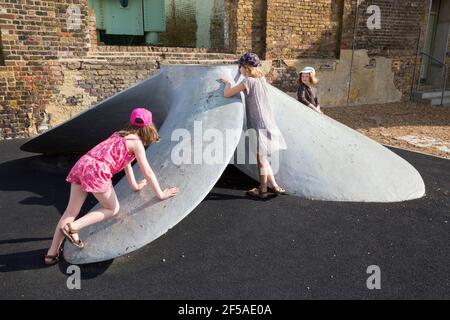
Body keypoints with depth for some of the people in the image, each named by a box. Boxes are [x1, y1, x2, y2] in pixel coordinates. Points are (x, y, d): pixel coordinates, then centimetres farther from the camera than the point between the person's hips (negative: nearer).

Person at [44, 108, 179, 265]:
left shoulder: (121, 135, 26)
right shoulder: (137, 142, 2)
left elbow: (125, 161, 35)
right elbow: (148, 173, 1)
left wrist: (135, 186, 44)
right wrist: (161, 194, 10)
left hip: (81, 164, 8)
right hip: (97, 171, -8)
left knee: (71, 211, 12)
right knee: (113, 209, 11)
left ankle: (52, 253, 17)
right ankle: (72, 227, -1)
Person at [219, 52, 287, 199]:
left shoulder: (248, 81, -13)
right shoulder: (261, 78, 9)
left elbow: (227, 94, -11)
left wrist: (228, 83, 8)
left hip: (259, 125, -7)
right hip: (268, 123, 7)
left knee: (261, 159, 3)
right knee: (263, 158, 17)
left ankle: (263, 190, 15)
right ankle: (274, 186, 22)